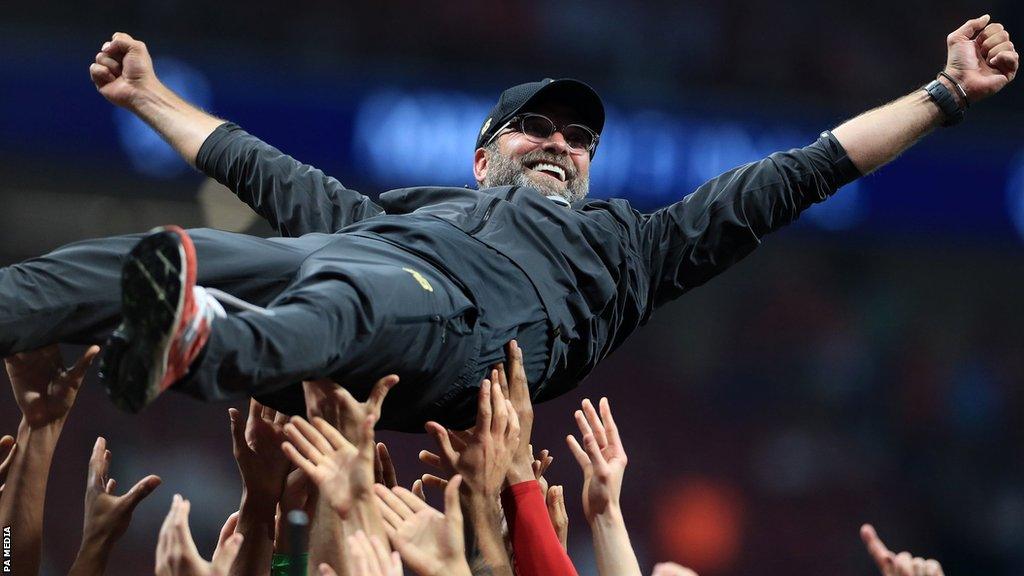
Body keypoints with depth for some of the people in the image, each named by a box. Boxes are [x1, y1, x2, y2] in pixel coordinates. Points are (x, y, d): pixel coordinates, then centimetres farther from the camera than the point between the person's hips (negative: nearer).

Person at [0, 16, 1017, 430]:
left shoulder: (626, 241, 40)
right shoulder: (415, 203, 46)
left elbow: (800, 174, 37)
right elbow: (262, 170, 50)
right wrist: (151, 97, 55)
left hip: (469, 313, -4)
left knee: (350, 300, -42)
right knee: (127, 258, -26)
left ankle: (197, 343, -72)